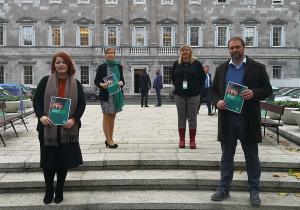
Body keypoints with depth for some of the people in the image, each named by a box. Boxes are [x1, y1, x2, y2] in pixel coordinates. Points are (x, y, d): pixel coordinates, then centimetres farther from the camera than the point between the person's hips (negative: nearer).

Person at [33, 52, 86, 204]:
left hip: (67, 128, 1)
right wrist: (41, 116, -19)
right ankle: (48, 191, 25)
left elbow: (81, 104, 1)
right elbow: (37, 100, -1)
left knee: (64, 160, 7)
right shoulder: (45, 81, 2)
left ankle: (59, 191, 25)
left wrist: (73, 119, -14)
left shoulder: (75, 84, 4)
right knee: (48, 160, 6)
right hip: (48, 128, 0)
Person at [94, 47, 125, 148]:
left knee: (112, 117, 10)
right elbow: (96, 80, 0)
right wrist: (102, 84, -19)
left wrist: (121, 83, -10)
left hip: (117, 94, 4)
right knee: (107, 116, -1)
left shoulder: (119, 66, 10)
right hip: (105, 95, -4)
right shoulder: (102, 67, 0)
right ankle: (108, 140, 6)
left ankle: (110, 139, 20)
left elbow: (122, 79, 12)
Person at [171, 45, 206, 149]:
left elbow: (202, 77, 5)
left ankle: (192, 140, 9)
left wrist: (198, 88, 3)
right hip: (180, 95, 2)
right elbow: (172, 76, 18)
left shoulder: (196, 63, 0)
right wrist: (177, 86, 11)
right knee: (181, 117, 5)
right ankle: (182, 139, 13)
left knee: (192, 117, 2)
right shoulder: (176, 64, 7)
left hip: (193, 95, -2)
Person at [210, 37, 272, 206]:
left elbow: (268, 90, 0)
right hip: (227, 119, 3)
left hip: (249, 120, -2)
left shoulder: (257, 67, 1)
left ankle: (254, 191, 21)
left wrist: (254, 93, -19)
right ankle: (224, 189, 22)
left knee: (252, 157, 8)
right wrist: (218, 100, -7)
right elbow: (214, 89, 13)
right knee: (227, 156, 11)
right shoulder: (221, 69, 10)